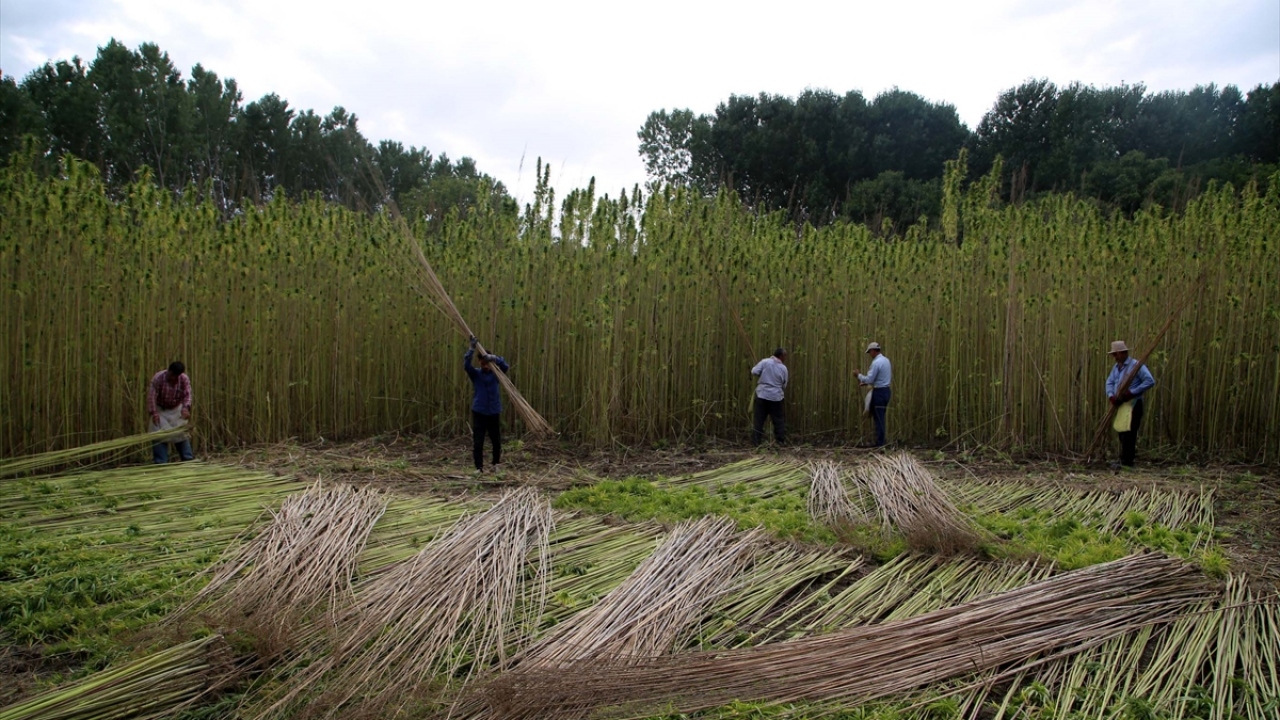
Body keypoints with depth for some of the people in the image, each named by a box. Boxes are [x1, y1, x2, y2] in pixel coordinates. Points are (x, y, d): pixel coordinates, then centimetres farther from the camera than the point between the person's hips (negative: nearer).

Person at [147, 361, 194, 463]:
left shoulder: (184, 379, -18)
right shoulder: (158, 378, -24)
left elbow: (187, 395, -20)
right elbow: (151, 396, -27)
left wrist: (186, 408, -40)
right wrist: (153, 413, -36)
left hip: (176, 410, 2)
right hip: (160, 410, -2)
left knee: (182, 434, 2)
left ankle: (188, 459, 9)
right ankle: (161, 462, -2)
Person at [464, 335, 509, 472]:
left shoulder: (495, 373, 3)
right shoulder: (476, 374, 0)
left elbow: (506, 366, -16)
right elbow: (466, 365, -18)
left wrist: (494, 358, -34)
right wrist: (472, 348, -29)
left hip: (494, 412, 1)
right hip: (479, 412, -1)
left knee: (496, 441, 9)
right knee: (477, 442, -4)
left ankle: (496, 464, 29)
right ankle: (479, 467, 6)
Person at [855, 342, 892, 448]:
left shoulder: (876, 362, -18)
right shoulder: (886, 360, 12)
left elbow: (869, 379, -18)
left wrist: (859, 375, -2)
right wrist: (865, 383, 17)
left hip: (879, 393, -9)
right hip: (886, 391, 9)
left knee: (878, 418, -4)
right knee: (880, 418, 15)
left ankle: (880, 444, -1)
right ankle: (881, 442, 19)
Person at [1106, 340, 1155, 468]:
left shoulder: (1136, 365, -11)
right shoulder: (1116, 367, 15)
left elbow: (1150, 381, -18)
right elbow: (1109, 382, 12)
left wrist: (1132, 392, -21)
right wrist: (1111, 395, -8)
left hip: (1133, 404, -8)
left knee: (1128, 434, -9)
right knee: (1121, 433, 10)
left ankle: (1126, 462, -6)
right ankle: (1124, 460, 17)